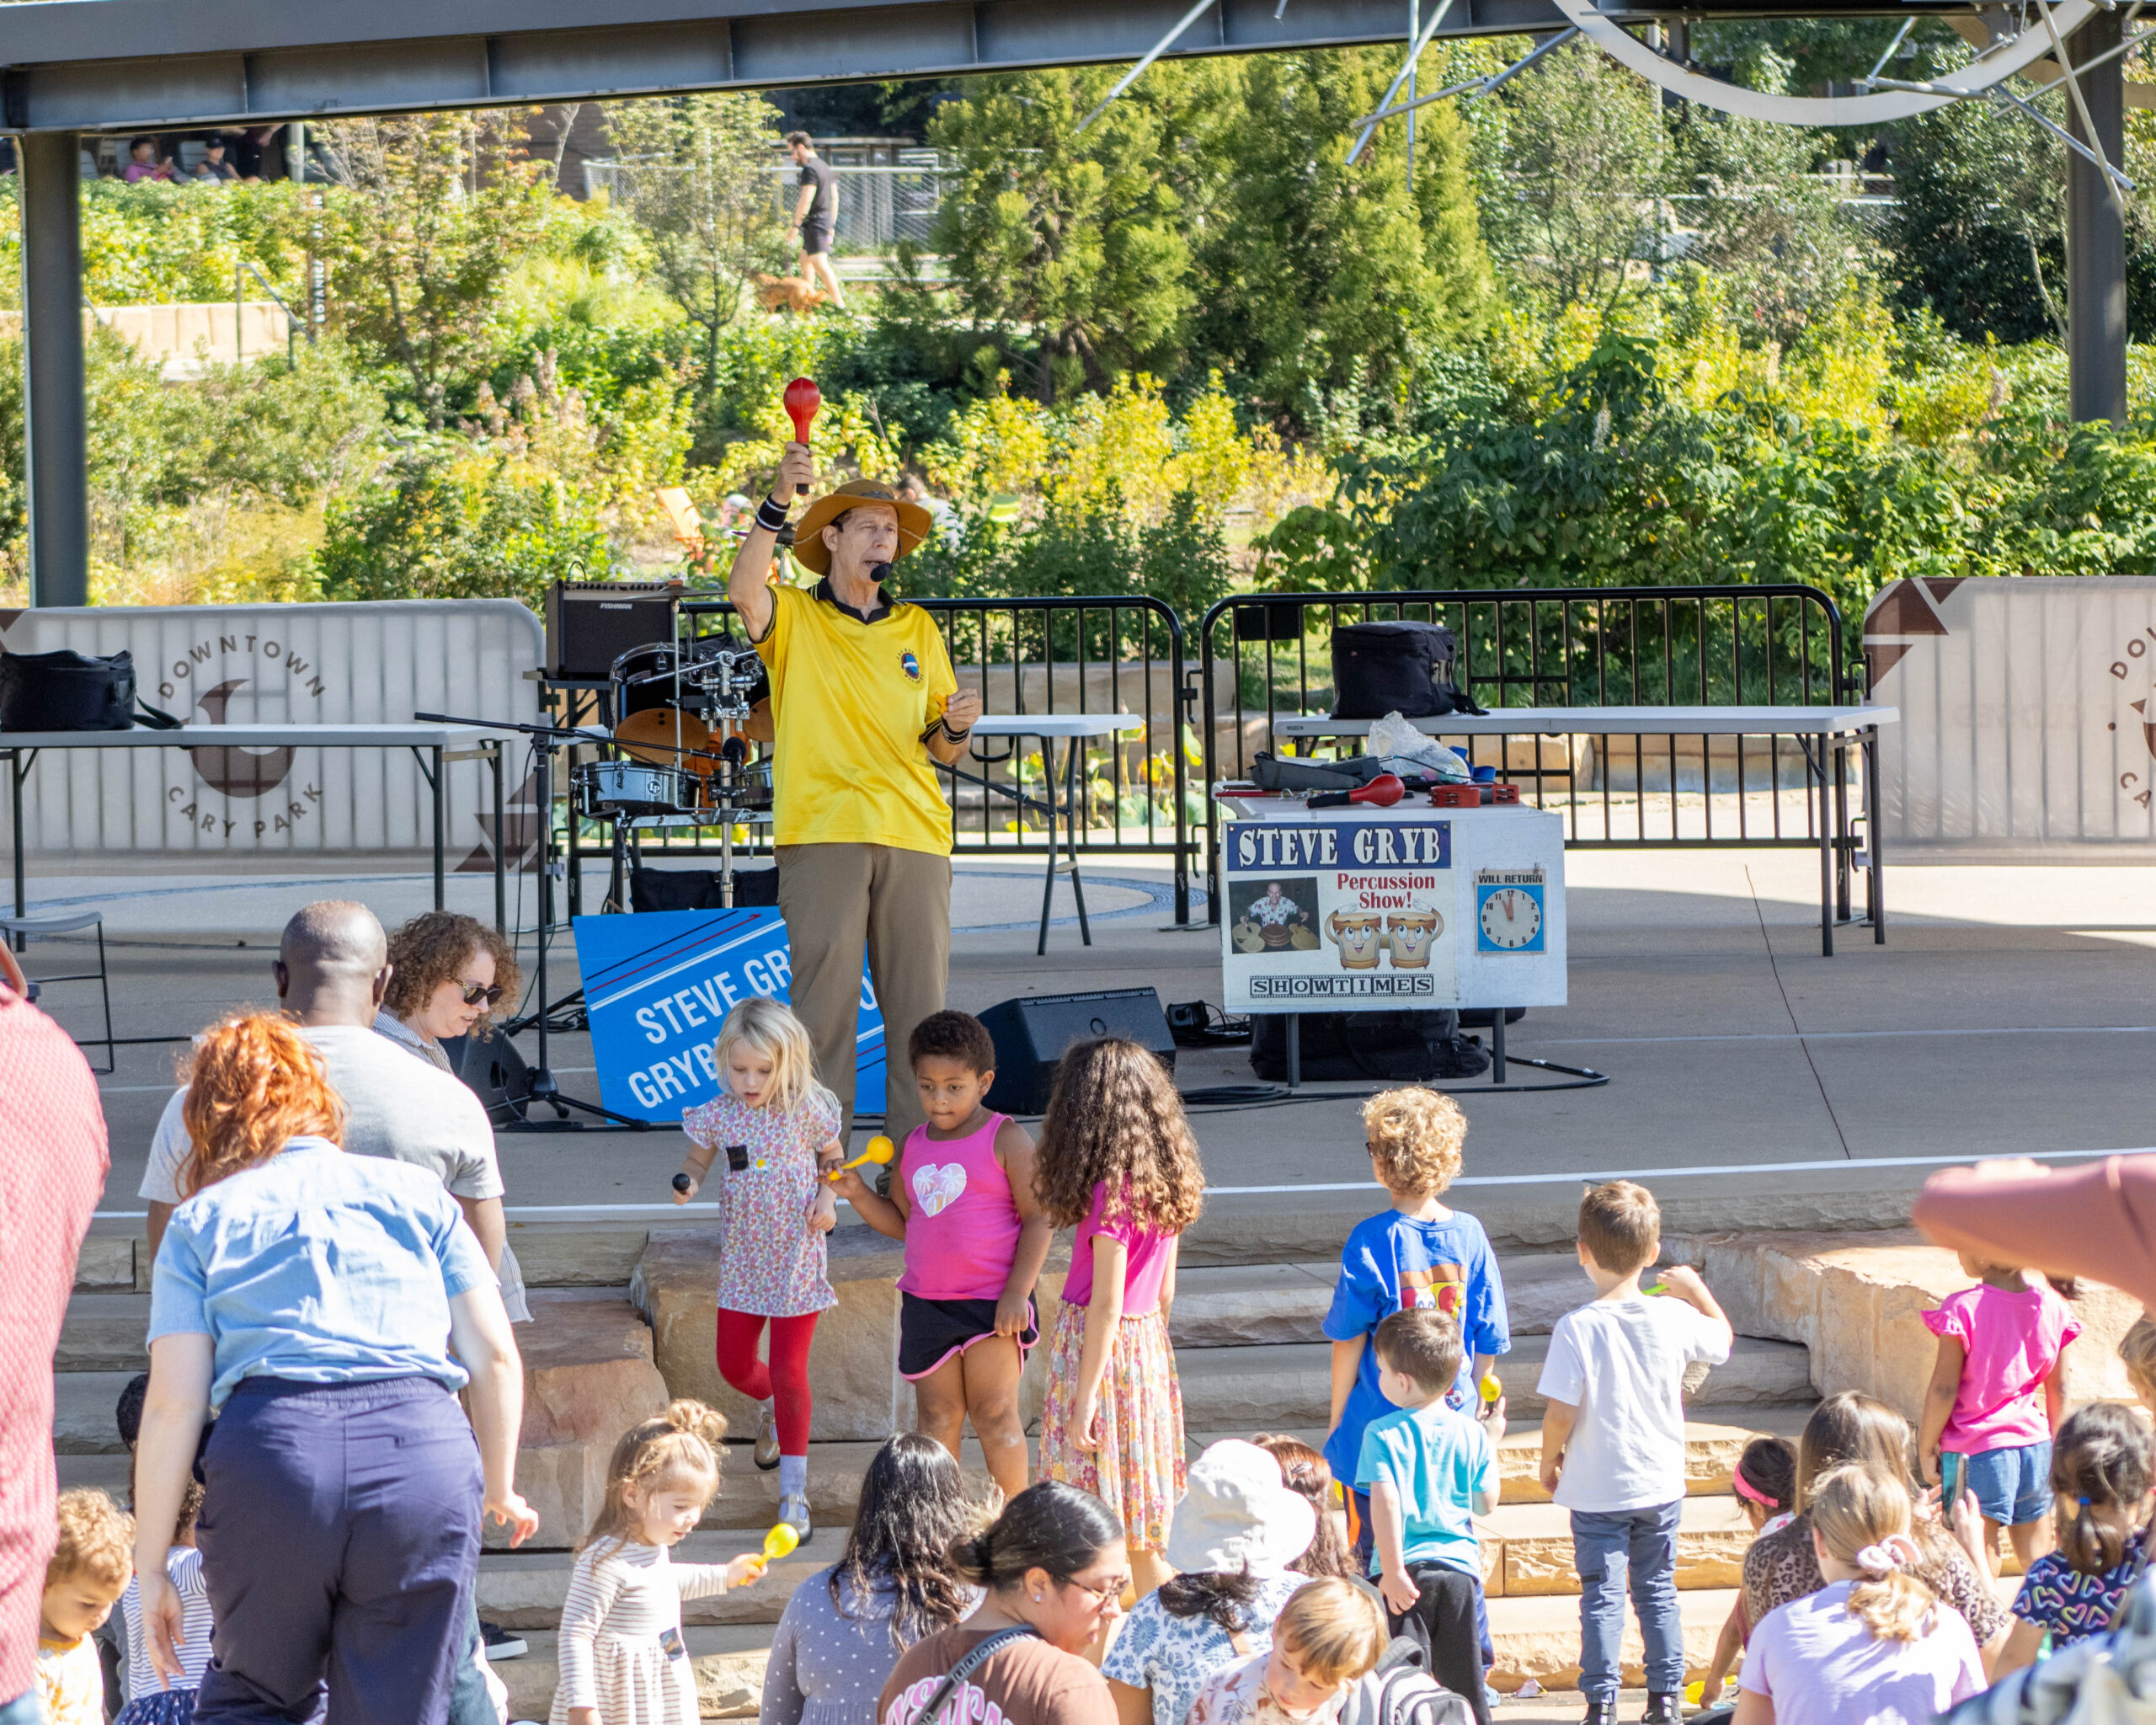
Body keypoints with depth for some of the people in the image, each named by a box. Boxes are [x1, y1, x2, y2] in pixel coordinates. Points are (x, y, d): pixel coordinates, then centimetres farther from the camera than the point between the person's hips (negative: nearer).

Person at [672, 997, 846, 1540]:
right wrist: (687, 1183, -17)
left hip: (797, 1259, -3)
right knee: (734, 1364, 11)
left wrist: (827, 1197, -11)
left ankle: (794, 1492, 4)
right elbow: (698, 1160, 6)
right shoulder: (717, 1115, -6)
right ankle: (773, 1409, 49)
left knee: (788, 1371, -4)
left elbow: (832, 1156, 6)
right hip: (742, 1260, 3)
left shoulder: (806, 1112, -10)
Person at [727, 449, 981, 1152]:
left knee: (919, 995, 2)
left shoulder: (917, 629, 19)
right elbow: (743, 591, -17)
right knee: (824, 992, -6)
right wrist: (778, 502, -27)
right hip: (821, 831, -4)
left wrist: (956, 727, -4)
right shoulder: (794, 619, 7)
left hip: (913, 831, 4)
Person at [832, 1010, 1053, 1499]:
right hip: (926, 1305, 5)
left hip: (993, 1302, -5)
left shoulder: (1005, 1140, -6)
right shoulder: (913, 1147, 11)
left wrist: (1017, 1293, -14)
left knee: (994, 1415, -4)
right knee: (936, 1419, 7)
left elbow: (1039, 1218, -7)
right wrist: (858, 1194, 2)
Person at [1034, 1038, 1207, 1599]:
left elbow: (1106, 1306, -20)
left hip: (1102, 1344, -8)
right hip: (1149, 1342, 8)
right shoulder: (1164, 1184, 4)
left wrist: (1083, 1401, -16)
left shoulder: (1111, 1194, -20)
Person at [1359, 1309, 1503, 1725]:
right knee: (1463, 1681, 13)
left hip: (1407, 1569, -4)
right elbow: (1487, 1504, 10)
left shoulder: (1384, 1434, -9)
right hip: (1459, 1566, 4)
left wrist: (1393, 1571, -17)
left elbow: (1385, 1502, -19)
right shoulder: (1472, 1434, 2)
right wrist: (1492, 1443, 22)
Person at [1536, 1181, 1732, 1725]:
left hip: (1597, 1490, -3)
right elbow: (1722, 1337, 14)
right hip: (1661, 1485, 3)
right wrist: (1695, 1288, 25)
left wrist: (1550, 1458, 1)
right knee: (1658, 1591, 15)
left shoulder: (1576, 1327, -18)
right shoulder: (1672, 1318, -8)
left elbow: (1560, 1412, -17)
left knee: (1601, 1597, 4)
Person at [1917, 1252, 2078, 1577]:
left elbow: (1944, 1389, -14)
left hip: (1977, 1450, -5)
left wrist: (1926, 1449, -2)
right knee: (2037, 1553, 16)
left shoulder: (1964, 1309, -18)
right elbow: (2059, 1389, 8)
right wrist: (2058, 1445, 20)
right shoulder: (2052, 1306, -2)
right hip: (2035, 1446, 5)